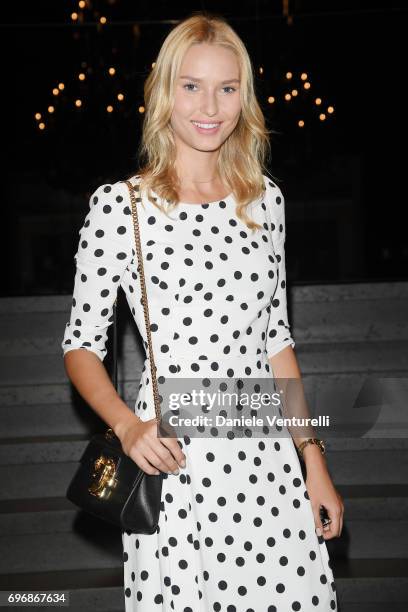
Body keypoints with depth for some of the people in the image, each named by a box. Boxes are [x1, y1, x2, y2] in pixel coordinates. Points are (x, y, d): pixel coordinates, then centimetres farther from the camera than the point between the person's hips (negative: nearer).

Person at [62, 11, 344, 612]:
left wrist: (315, 462, 10)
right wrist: (127, 424, -18)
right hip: (173, 462, -3)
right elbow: (82, 344, 0)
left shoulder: (266, 199, 6)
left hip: (268, 458, 4)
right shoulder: (118, 205, -7)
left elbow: (276, 335, 11)